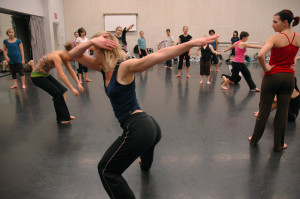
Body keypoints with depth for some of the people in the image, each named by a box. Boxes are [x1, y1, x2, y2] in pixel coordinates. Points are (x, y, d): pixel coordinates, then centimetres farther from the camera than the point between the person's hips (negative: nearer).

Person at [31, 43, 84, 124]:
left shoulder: (64, 56, -3)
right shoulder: (56, 56, -30)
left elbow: (71, 71, 0)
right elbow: (61, 75, -37)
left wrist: (79, 83, -6)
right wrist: (72, 88, -37)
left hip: (45, 74, 9)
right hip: (37, 76, -9)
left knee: (63, 90, 0)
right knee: (57, 93, -13)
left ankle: (65, 115, 8)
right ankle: (61, 119, 1)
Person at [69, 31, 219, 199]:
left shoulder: (124, 67, -16)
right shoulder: (103, 67, 8)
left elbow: (159, 56, -25)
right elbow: (74, 55, 7)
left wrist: (192, 43, -31)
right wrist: (92, 41, -12)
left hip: (138, 127, -10)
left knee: (106, 170, 0)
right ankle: (145, 164, 79)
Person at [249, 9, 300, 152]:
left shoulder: (275, 38, -15)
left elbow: (260, 55, -30)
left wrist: (265, 68, -15)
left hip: (272, 76, -4)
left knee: (264, 109, 8)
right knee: (283, 111, 11)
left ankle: (254, 139, 24)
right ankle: (278, 145, 22)